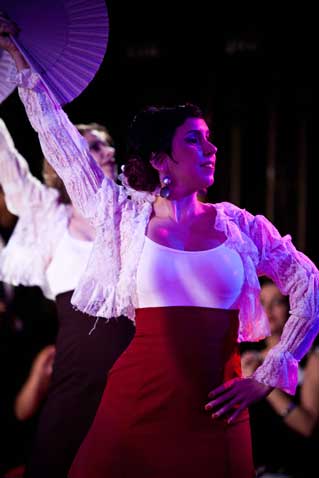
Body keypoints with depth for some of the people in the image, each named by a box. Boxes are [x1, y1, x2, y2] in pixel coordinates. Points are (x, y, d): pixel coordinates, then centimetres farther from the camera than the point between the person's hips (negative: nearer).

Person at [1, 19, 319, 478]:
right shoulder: (127, 216, 4)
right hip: (139, 400, 0)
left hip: (214, 409, 0)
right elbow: (63, 144, 8)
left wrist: (267, 375, 2)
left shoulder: (240, 225, 4)